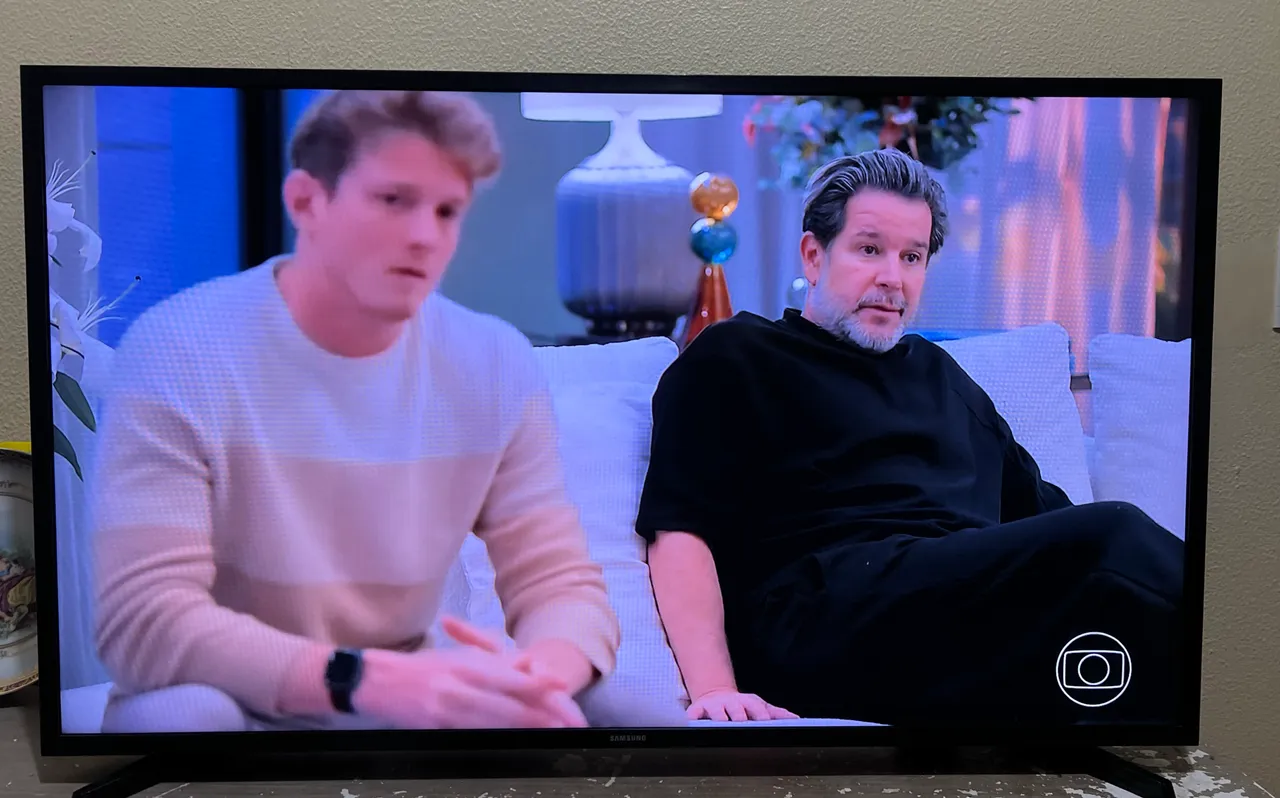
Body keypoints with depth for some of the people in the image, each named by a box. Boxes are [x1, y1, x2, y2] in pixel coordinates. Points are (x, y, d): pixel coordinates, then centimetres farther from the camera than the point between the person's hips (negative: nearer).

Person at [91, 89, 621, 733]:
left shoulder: (497, 364, -8)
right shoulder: (178, 350, -18)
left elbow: (562, 585, -8)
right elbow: (143, 621, -24)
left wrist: (538, 677, -31)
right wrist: (371, 679, -38)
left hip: (405, 703, 3)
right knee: (184, 714, -34)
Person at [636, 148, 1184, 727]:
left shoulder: (939, 373, 33)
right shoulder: (733, 359, 13)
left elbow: (1040, 506, 32)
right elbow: (679, 531, 0)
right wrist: (713, 688, -14)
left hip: (976, 600, 6)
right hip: (823, 609, -6)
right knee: (1118, 534, -26)